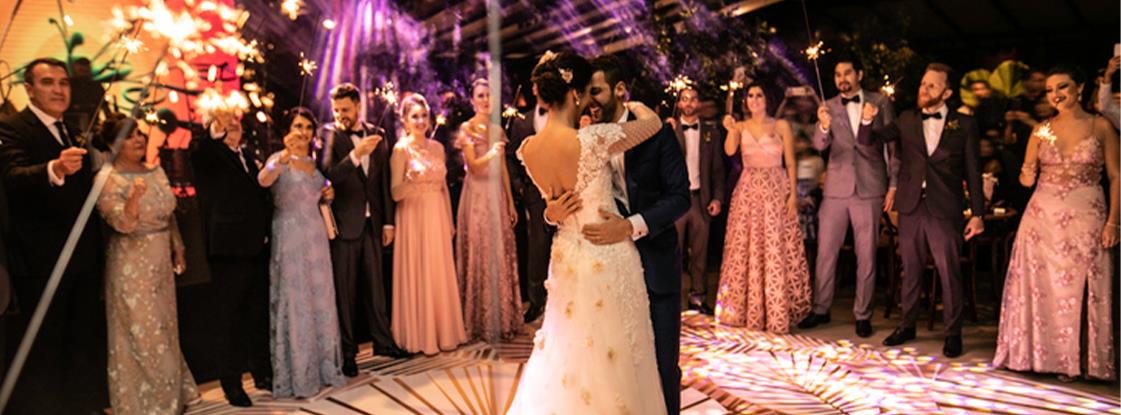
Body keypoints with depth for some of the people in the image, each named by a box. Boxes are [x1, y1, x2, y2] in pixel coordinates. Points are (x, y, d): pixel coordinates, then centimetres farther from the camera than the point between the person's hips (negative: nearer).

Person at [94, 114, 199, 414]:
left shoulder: (155, 171, 6)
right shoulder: (108, 179, -13)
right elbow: (122, 223, -23)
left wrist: (178, 249, 13)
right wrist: (134, 196, -40)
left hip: (161, 261, 7)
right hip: (131, 265, -7)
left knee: (165, 330, 16)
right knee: (141, 335, 1)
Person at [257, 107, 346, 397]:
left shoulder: (314, 162, 13)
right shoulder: (279, 159, -7)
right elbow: (264, 180, -30)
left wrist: (327, 195, 2)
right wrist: (286, 155, -45)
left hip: (316, 235, 6)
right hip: (289, 237, -6)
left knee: (320, 300, 10)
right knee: (293, 302, -1)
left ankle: (323, 366, 22)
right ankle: (296, 375, 8)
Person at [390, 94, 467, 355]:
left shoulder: (437, 147, 9)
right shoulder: (401, 149, -7)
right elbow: (395, 194, -12)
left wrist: (450, 222, 14)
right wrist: (411, 180, -31)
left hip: (437, 218, 5)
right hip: (414, 218, -5)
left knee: (441, 274, 10)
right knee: (417, 275, 1)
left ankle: (443, 332, 22)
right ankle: (419, 336, 12)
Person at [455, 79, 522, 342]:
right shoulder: (467, 129, -3)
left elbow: (503, 168, 14)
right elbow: (472, 166, -12)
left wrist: (510, 201, 12)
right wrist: (490, 153, -29)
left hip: (497, 196, 5)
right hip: (477, 197, -5)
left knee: (501, 254, 6)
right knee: (480, 254, -3)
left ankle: (503, 317, 15)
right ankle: (481, 322, 6)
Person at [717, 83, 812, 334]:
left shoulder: (781, 126, 5)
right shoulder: (741, 127, 8)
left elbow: (790, 163, 3)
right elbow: (729, 151, -11)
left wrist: (793, 194, -6)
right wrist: (730, 130, -28)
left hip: (777, 191, -1)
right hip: (748, 192, 1)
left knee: (776, 250, -3)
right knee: (746, 250, 1)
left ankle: (777, 312, 4)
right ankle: (746, 309, 11)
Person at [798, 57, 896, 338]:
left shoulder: (880, 102, 3)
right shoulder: (829, 107, 5)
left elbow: (892, 144, 5)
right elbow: (819, 145, -9)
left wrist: (893, 185, 0)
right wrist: (823, 127, -31)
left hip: (869, 189, -1)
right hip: (836, 188, 1)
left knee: (866, 255, 5)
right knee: (825, 251, 5)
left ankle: (863, 315, 16)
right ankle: (821, 309, 18)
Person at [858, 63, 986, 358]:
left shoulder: (964, 125, 2)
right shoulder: (907, 120, 8)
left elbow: (973, 170, 1)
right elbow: (868, 140, 1)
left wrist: (977, 213, -3)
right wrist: (867, 121, -21)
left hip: (945, 210, -2)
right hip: (911, 208, 3)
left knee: (949, 274, 3)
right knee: (910, 271, 12)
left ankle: (953, 333, 16)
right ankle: (907, 325, 24)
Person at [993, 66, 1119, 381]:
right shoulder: (1041, 130, 7)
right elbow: (1027, 179, 11)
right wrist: (1027, 175, -13)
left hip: (1086, 219, -2)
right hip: (1043, 218, 2)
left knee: (1079, 290, 2)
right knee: (1040, 286, 3)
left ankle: (1076, 359, 14)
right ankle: (1040, 354, 15)